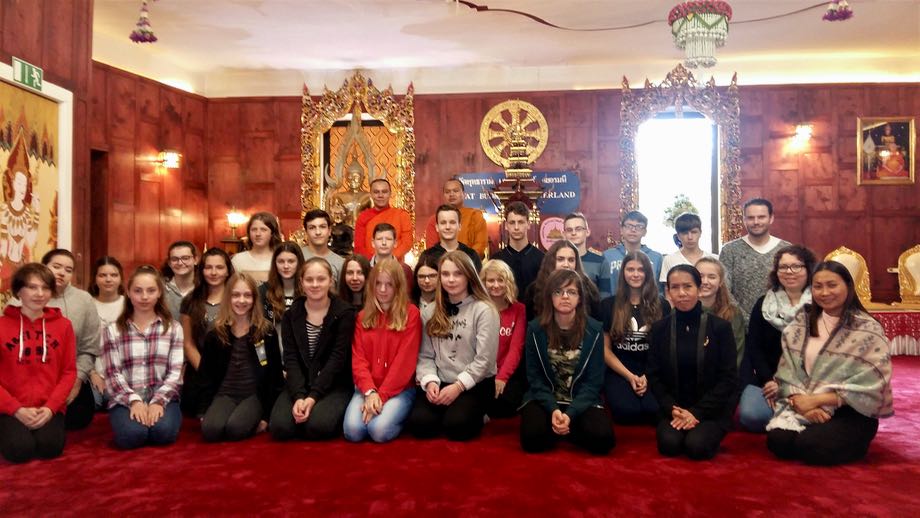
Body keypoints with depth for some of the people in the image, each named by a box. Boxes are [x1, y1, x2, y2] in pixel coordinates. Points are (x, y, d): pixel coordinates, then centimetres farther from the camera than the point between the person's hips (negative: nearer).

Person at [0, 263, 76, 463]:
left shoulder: (63, 325, 4)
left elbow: (69, 372, 2)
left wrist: (50, 407, -11)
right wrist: (16, 409, -13)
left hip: (49, 407, 0)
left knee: (50, 447, -24)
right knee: (20, 449, -24)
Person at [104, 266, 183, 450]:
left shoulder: (173, 328, 7)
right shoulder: (114, 330, 8)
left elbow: (176, 372, 0)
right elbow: (113, 374, 0)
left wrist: (158, 401, -15)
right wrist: (134, 401, -16)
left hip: (162, 397, 0)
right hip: (126, 399, 0)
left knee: (164, 431, -30)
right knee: (131, 435, -30)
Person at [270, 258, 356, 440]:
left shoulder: (345, 313, -6)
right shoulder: (291, 315, 4)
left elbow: (337, 359, -13)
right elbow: (291, 359, -4)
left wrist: (313, 397, -22)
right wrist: (299, 396, -21)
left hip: (335, 385, -3)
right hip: (299, 385, 3)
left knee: (318, 425, -29)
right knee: (279, 427, -22)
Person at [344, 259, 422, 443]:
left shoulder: (411, 314, -2)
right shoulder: (363, 316, 12)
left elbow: (405, 360, -8)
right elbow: (358, 358, 3)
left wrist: (382, 395, -15)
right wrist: (369, 391, -14)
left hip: (400, 389, -3)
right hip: (367, 388, 3)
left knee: (379, 430, -28)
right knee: (353, 430, -23)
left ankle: (398, 416, 4)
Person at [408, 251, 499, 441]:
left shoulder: (484, 310, -6)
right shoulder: (433, 311, 9)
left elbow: (484, 359, -11)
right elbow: (425, 355, 4)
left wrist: (458, 386, -16)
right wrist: (430, 381, -13)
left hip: (474, 384, -3)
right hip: (440, 383, 3)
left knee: (455, 425, -27)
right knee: (419, 424, -21)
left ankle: (474, 415, 6)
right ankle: (446, 411, 9)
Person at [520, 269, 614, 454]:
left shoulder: (594, 330, -6)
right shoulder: (535, 329, -4)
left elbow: (594, 381, -7)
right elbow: (534, 377, -4)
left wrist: (570, 413, -21)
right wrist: (553, 409, -21)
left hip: (582, 401, 0)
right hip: (544, 399, 0)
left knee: (602, 438, -27)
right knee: (532, 438, -28)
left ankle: (565, 427, 5)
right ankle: (556, 425, 7)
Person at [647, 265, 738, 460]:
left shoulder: (720, 327, -5)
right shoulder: (659, 328, 2)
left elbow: (729, 378, -6)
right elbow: (654, 375, 3)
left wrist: (697, 412, -14)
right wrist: (672, 409, -13)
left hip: (712, 410, -1)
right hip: (674, 409, 2)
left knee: (697, 447, -25)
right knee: (669, 445, -24)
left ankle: (709, 432, 8)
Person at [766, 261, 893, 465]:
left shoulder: (868, 330, -5)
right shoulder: (801, 323, 7)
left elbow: (869, 386, -11)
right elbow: (788, 371, 3)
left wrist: (815, 400, -15)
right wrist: (800, 400, -17)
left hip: (852, 412, -3)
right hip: (803, 403, 3)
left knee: (811, 446, -27)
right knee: (778, 440, -23)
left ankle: (851, 443, 4)